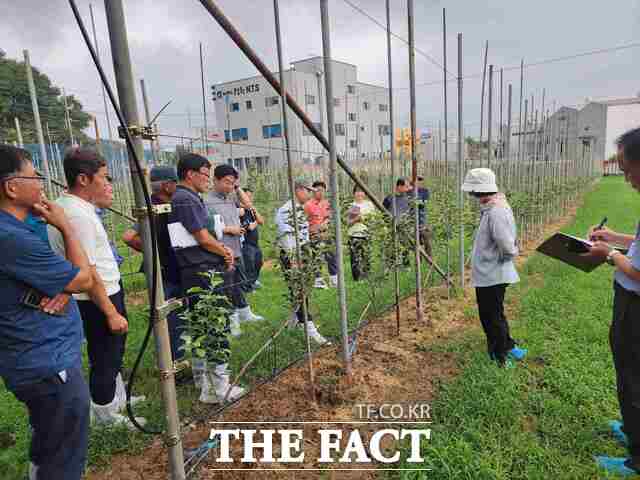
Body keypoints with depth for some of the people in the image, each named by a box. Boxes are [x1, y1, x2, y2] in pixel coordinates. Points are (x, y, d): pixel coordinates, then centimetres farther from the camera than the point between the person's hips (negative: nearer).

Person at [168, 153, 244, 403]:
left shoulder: (190, 198, 18)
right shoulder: (185, 199, -13)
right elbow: (203, 239, -16)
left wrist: (223, 250, 3)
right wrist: (226, 252, 1)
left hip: (200, 272, 11)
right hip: (203, 272, -11)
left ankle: (205, 387, 28)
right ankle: (220, 388, 5)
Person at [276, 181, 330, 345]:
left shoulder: (300, 210, 16)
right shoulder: (286, 210, -16)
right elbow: (286, 236, -21)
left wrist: (308, 251, 20)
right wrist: (293, 260, -23)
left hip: (303, 255, 10)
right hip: (292, 257, -10)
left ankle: (294, 320, 31)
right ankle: (310, 331, -6)